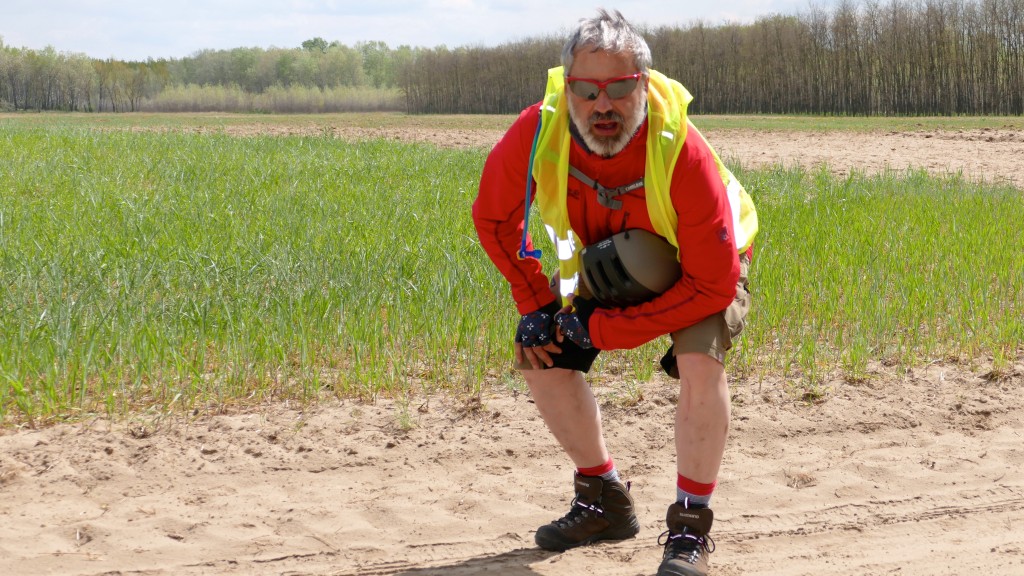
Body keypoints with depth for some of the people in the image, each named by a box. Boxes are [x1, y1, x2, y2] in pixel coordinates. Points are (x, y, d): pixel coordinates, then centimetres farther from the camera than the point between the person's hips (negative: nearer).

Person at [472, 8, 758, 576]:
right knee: (540, 357, -2)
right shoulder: (535, 134, -30)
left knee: (699, 364, -30)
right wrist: (533, 303, -14)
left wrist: (605, 328, -31)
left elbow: (713, 284, -35)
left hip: (701, 266, -5)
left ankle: (690, 528, -12)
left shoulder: (681, 151, -40)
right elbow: (493, 217, -7)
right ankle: (606, 503, 18)